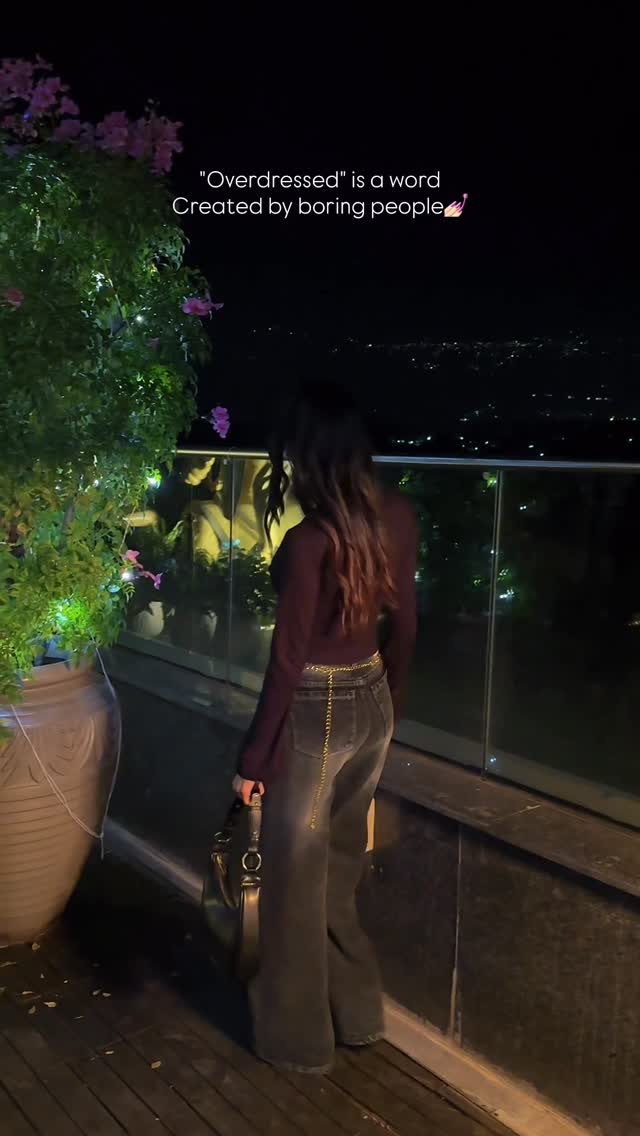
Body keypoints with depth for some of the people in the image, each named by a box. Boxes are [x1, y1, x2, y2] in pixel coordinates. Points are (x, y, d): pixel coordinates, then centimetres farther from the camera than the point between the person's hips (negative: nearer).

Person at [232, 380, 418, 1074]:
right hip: (372, 703, 7)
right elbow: (404, 623, 6)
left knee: (297, 877, 13)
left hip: (317, 712, -7)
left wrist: (254, 756, -8)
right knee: (343, 866, 24)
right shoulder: (395, 516, -3)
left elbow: (288, 661, -19)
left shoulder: (309, 540, -23)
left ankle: (299, 1038, 32)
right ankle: (356, 1013, 41)